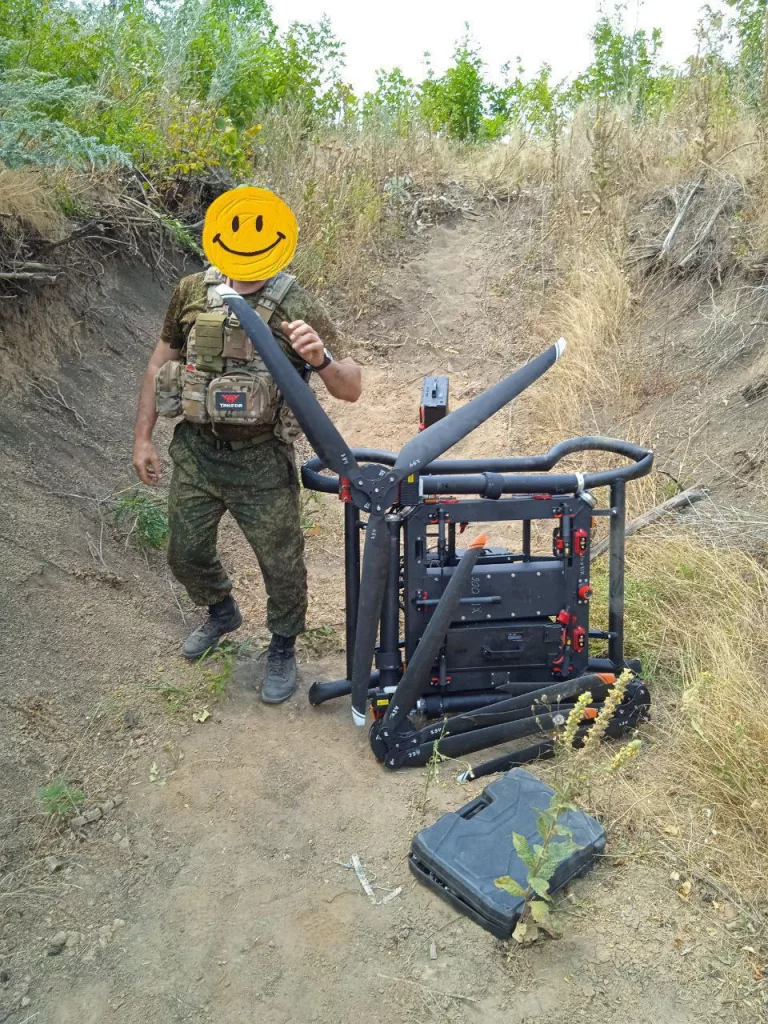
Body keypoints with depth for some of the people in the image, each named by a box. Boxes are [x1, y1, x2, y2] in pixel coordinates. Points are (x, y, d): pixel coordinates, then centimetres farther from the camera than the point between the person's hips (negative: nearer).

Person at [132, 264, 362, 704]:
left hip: (262, 462, -3)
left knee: (281, 562, 9)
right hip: (196, 452, 4)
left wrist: (320, 359, -36)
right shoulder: (193, 291, -2)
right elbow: (161, 364, 9)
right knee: (186, 553, 19)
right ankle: (222, 613, 51)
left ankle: (283, 648, 37)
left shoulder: (296, 305, -13)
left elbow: (352, 389, -15)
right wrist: (143, 437, 8)